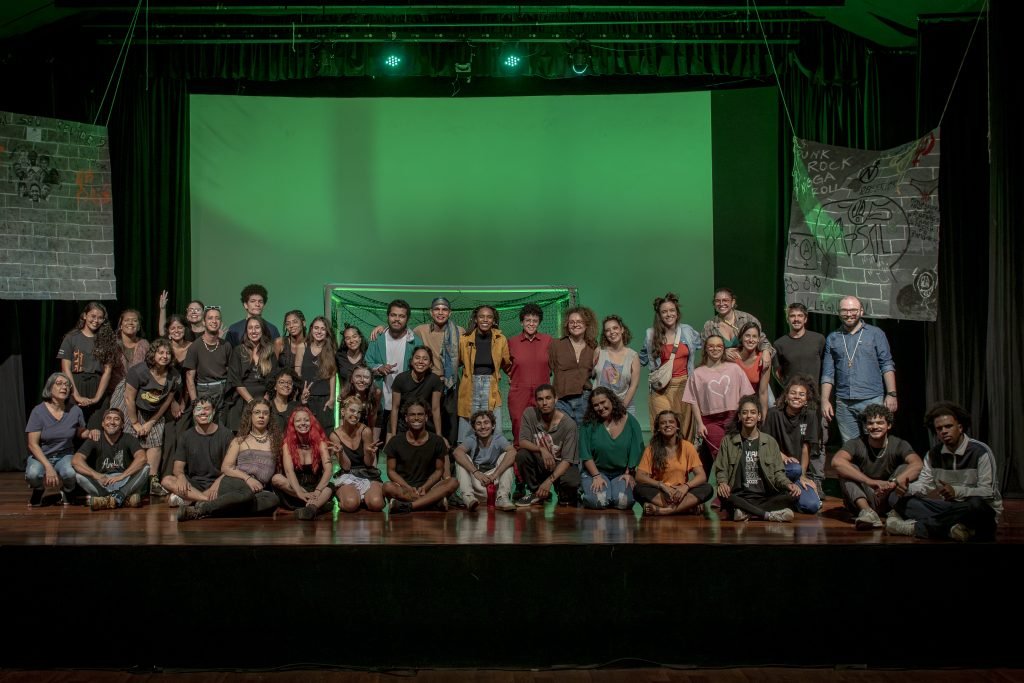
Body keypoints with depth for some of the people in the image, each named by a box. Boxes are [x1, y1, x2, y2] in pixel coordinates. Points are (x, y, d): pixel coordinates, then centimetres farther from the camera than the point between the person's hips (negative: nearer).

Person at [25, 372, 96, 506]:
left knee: (71, 473, -34)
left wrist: (90, 433, -11)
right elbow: (33, 444, -14)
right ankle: (38, 491, 3)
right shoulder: (38, 412, -12)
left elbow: (80, 432, 15)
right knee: (33, 473, -36)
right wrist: (48, 467, -26)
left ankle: (67, 493, 4)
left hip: (65, 456, 1)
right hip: (41, 456, -1)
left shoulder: (75, 411, -4)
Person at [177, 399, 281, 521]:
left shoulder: (275, 441, 19)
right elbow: (225, 467, 6)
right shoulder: (240, 441, 17)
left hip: (259, 488, 2)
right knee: (247, 493, -41)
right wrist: (247, 478, -10)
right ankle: (202, 508, -37)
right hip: (234, 482, -2)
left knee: (273, 499, -37)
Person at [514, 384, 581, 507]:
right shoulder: (529, 414, -10)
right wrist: (541, 449, -34)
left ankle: (565, 497, 6)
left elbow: (567, 459, -20)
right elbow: (522, 442, -13)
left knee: (570, 482, -35)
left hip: (561, 466, -3)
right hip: (540, 463, 3)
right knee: (521, 455, -27)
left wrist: (549, 480, -33)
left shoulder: (569, 424, -19)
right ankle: (536, 493, -3)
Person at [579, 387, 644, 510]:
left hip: (622, 473, 1)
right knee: (598, 501, -27)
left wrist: (629, 473, -4)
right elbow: (585, 455, -6)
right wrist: (596, 476, -14)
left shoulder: (629, 421, 2)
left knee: (623, 502, -25)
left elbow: (636, 451, 3)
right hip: (595, 471, -1)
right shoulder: (588, 424, -2)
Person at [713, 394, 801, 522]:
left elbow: (778, 472, 10)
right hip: (740, 497, -2)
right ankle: (769, 514, -32)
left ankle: (747, 512, -29)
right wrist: (722, 483, -18)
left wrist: (788, 484, -13)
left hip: (765, 496, 2)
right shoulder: (728, 441, 9)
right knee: (723, 495, -35)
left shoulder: (770, 442, 13)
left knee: (792, 495, -26)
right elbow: (721, 470, 6)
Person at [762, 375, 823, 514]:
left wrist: (803, 475, -6)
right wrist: (782, 456, -16)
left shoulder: (810, 416, 0)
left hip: (800, 468, 3)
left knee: (812, 506, -20)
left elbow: (806, 447, -1)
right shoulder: (774, 413, -5)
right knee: (795, 469, -37)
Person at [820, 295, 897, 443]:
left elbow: (887, 365, 3)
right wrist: (825, 401, 2)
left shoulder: (875, 334, 7)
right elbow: (828, 374, 11)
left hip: (872, 399, -2)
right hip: (843, 403, 2)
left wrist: (891, 394, -7)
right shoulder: (832, 339, 12)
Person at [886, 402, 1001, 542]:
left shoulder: (980, 452, -11)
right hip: (948, 507, 4)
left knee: (977, 504, -40)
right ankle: (951, 528, -35)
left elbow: (988, 492, -17)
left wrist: (957, 492, -32)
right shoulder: (933, 454, 7)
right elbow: (924, 485, -1)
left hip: (979, 511, -4)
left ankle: (918, 526, -32)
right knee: (904, 502, -16)